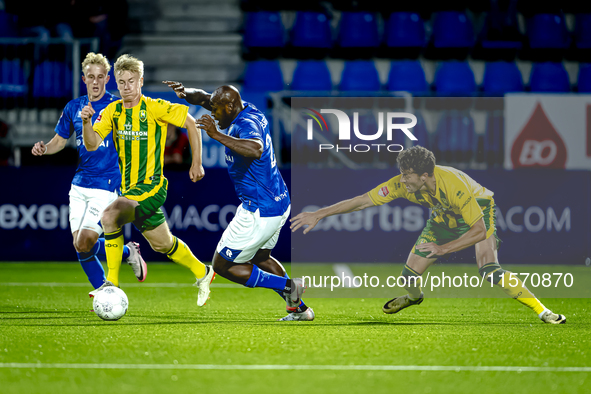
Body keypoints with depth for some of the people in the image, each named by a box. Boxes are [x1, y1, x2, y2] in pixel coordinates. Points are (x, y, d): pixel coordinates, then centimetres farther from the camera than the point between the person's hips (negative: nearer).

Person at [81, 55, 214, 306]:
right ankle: (202, 273, 40)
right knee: (161, 243, 18)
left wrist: (196, 163, 0)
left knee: (109, 216, -27)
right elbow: (92, 144, -7)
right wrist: (87, 122, -27)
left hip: (151, 185, -6)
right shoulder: (112, 111, 5)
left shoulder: (154, 108, -9)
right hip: (130, 187, 6)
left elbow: (191, 122, 0)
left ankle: (112, 283, -19)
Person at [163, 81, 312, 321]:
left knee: (222, 265, 3)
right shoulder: (250, 112, 5)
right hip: (280, 204, 10)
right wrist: (186, 93, -7)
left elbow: (256, 150, -48)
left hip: (260, 214, -10)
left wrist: (217, 136, -46)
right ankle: (299, 309, 28)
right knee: (260, 258, 30)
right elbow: (204, 98, 13)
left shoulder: (246, 125, -24)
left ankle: (287, 286, 0)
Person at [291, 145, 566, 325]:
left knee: (488, 269, -28)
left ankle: (541, 311, -17)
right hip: (444, 216, 5)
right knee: (410, 274, -2)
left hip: (479, 209, -5)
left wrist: (443, 248, -37)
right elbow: (362, 201, -20)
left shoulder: (454, 185, -41)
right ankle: (413, 297, 37)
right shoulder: (402, 184, -28)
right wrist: (318, 215, -22)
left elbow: (479, 230, -34)